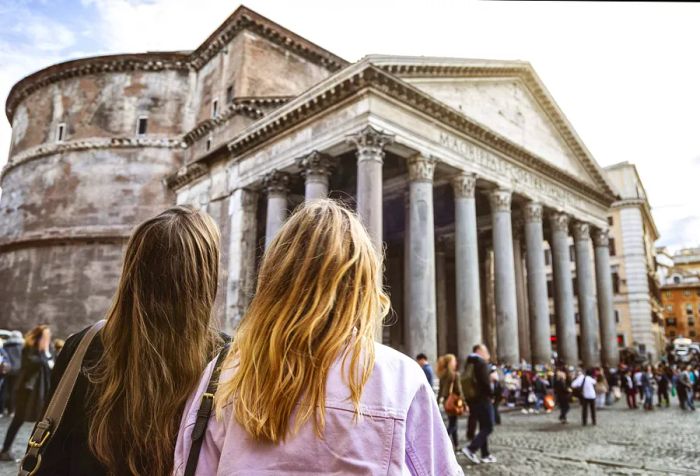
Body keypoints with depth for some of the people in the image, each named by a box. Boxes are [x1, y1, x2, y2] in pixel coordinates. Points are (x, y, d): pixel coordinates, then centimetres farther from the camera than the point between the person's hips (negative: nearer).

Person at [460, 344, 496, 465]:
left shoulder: (469, 364, 14)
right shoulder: (481, 362, -11)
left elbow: (467, 382, 12)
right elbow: (485, 381, -20)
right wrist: (491, 395, -5)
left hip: (472, 400, 9)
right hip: (482, 399, -9)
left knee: (483, 427, 15)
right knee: (488, 427, -3)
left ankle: (485, 455, 16)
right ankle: (471, 449, -13)